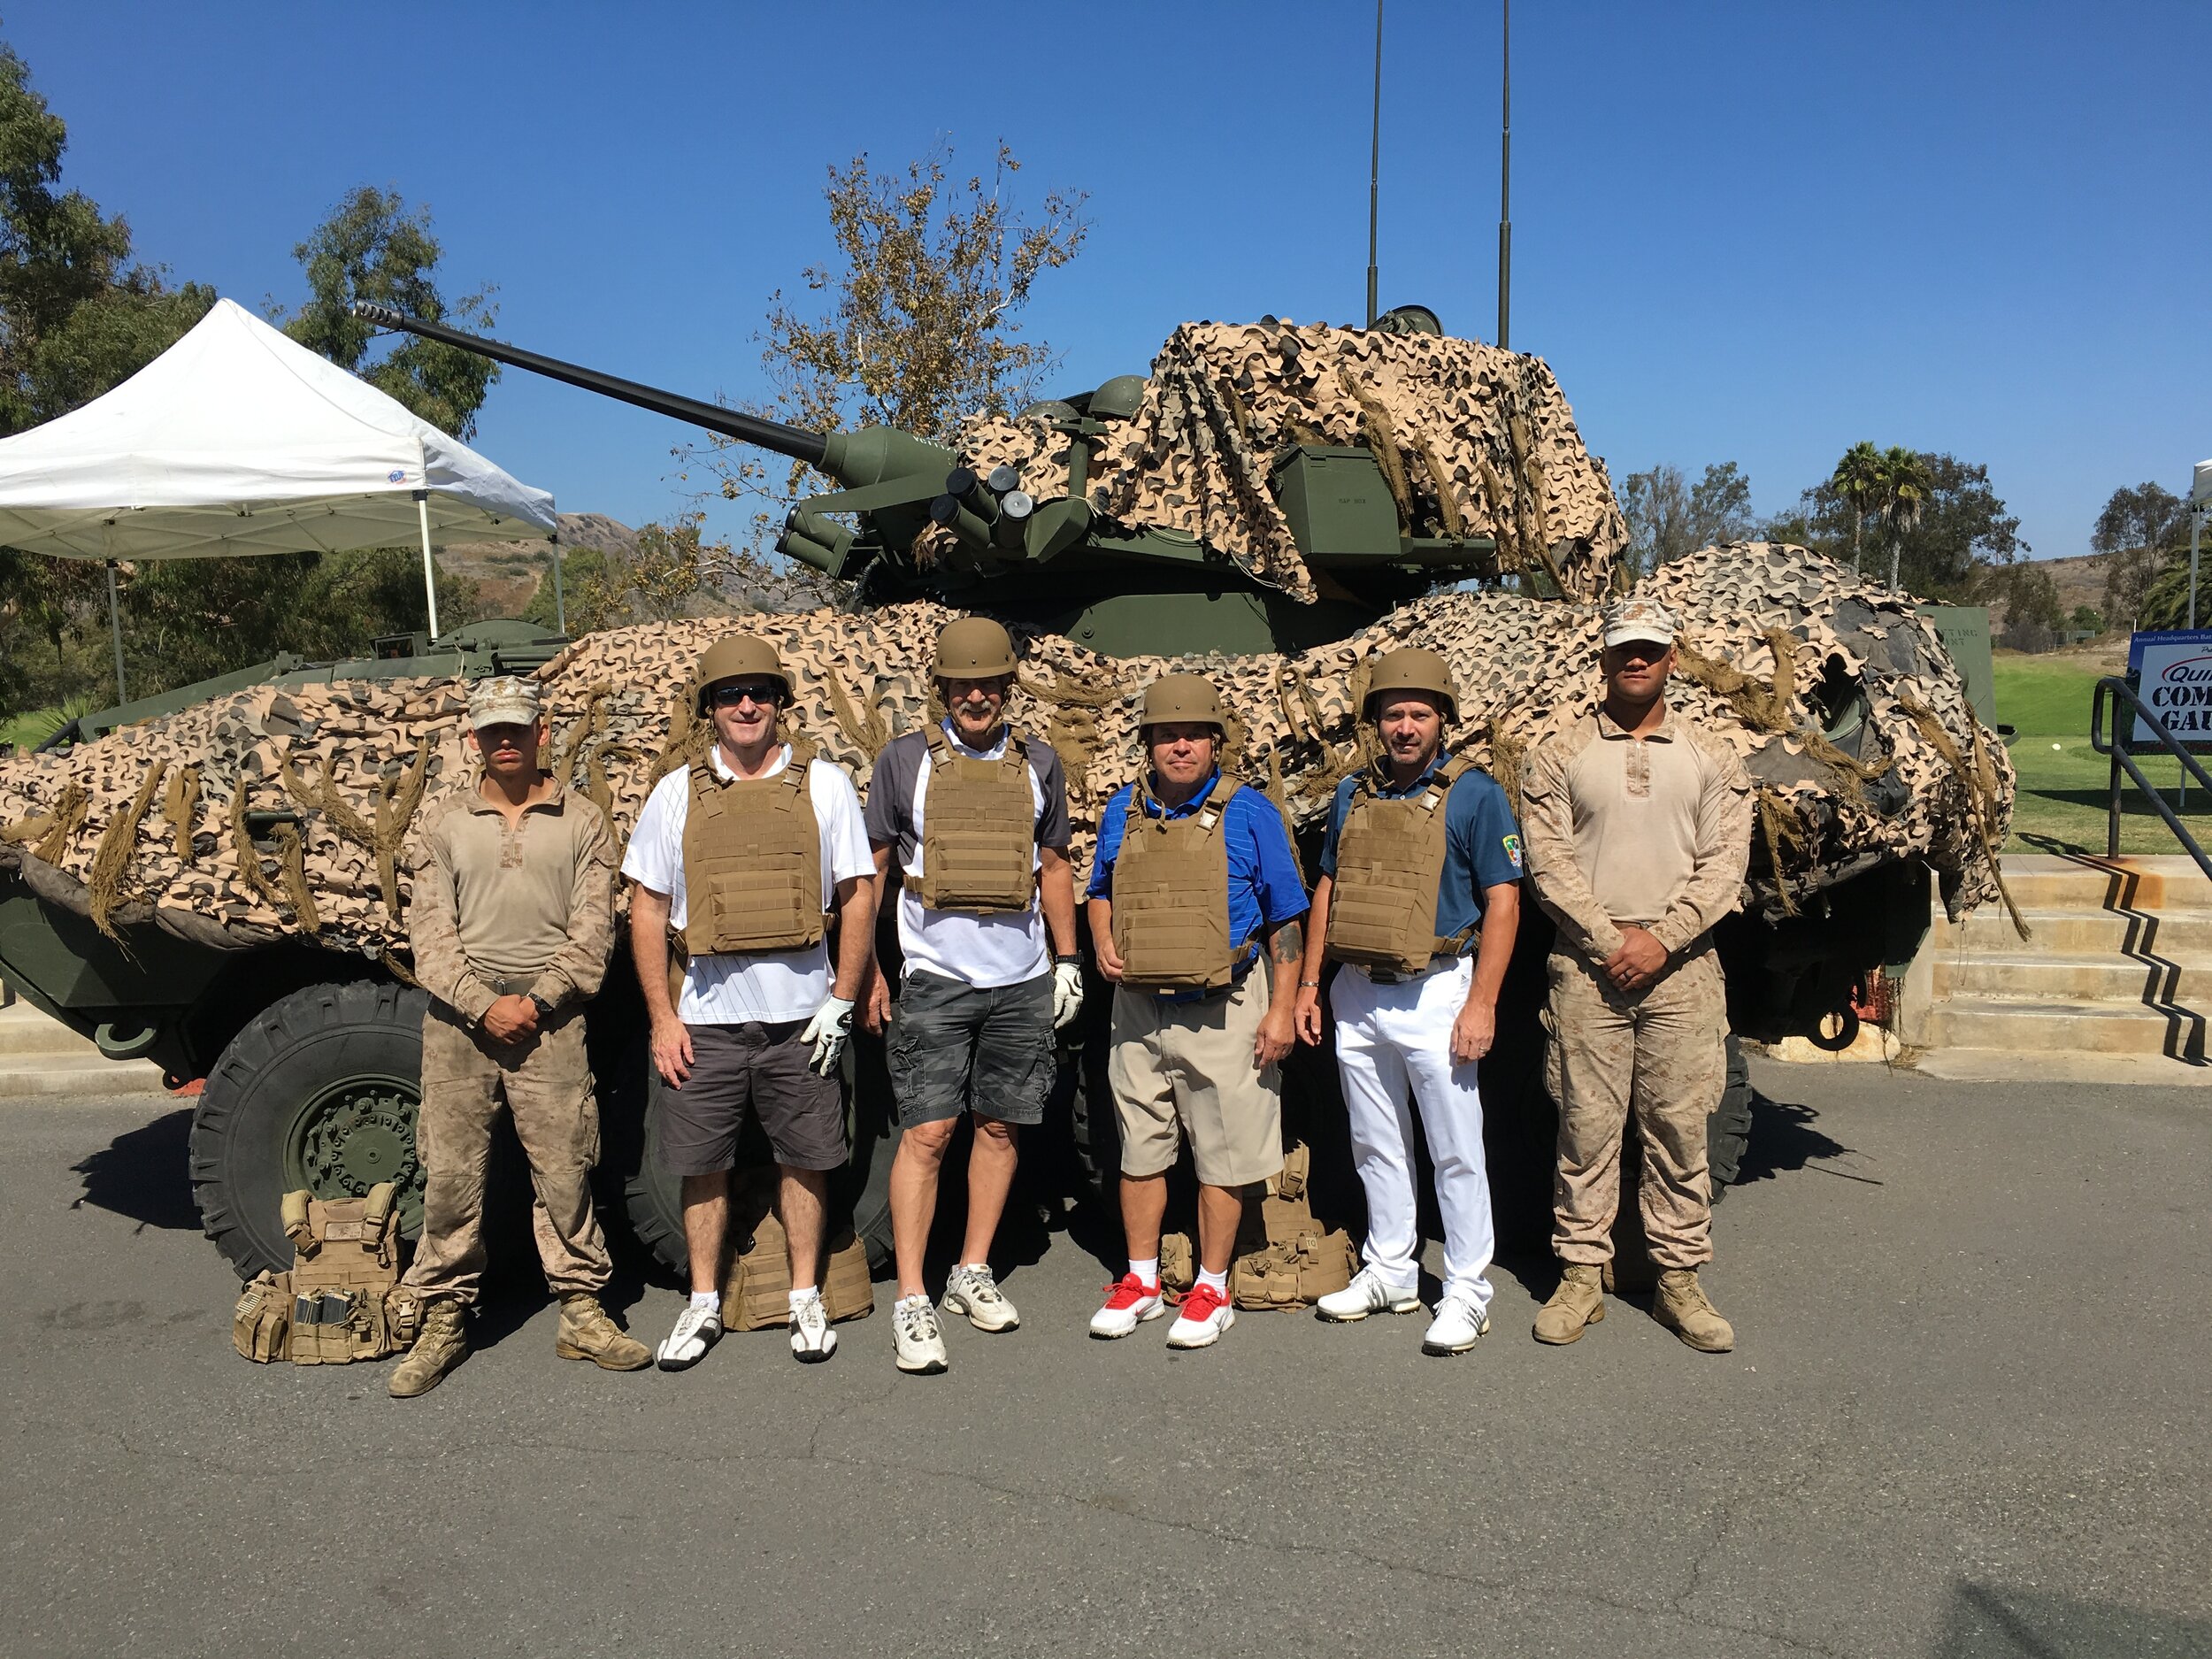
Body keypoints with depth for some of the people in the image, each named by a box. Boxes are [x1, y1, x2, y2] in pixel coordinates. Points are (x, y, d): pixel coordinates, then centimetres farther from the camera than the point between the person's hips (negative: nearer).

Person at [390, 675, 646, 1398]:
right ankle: (444, 1320, 17)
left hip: (550, 1019, -1)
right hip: (459, 1020, 1)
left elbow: (592, 932, 1)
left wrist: (537, 1000, -10)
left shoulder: (581, 823, 6)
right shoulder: (444, 823, 8)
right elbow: (430, 932, 2)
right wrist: (483, 1005, -10)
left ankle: (582, 1312, 14)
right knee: (450, 1175, 4)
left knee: (564, 1172, 3)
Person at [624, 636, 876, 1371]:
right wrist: (662, 1019, -1)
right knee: (703, 1165, 9)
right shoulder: (677, 792, 3)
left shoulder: (823, 784, 1)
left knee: (804, 1159, 9)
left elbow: (857, 897, 3)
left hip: (800, 1014, -1)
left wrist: (841, 1002, -4)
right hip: (706, 1017, 1)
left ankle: (806, 1299, 25)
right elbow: (647, 911, 5)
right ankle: (703, 1304, 25)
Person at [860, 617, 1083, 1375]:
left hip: (1023, 980, 3)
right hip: (935, 978, -3)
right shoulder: (904, 760, 0)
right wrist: (865, 970, 0)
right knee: (927, 1131, -6)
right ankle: (910, 1300, 2)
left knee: (999, 1126, 10)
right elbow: (870, 868, 4)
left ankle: (973, 1272, 24)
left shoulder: (1038, 764, 7)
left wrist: (1068, 959, 11)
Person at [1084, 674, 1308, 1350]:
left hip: (1221, 1010, -4)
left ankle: (1212, 1290, 20)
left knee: (1221, 1154, 5)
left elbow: (1286, 919, -4)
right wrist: (1103, 941, -1)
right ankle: (1141, 1281, 28)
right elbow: (1101, 891, 20)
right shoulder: (1123, 811, 5)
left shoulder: (1249, 813, -6)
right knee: (1140, 1148, 13)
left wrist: (1281, 1009, -8)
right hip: (1139, 1008, 4)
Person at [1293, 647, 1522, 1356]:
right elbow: (1327, 891, 15)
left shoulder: (1474, 793, -6)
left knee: (1456, 1151, 2)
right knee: (1375, 1145, 15)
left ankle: (1467, 1291, 15)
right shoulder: (1353, 794, 10)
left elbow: (1502, 900, -9)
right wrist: (1308, 984, 9)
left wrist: (1482, 1004, -16)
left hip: (1433, 994, -5)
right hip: (1357, 994, 6)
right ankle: (1390, 1273, 29)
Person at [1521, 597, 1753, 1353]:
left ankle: (1679, 1280, 18)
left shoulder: (1711, 758, 9)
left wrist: (1662, 938, -11)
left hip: (1682, 970, 1)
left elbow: (1723, 865, 1)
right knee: (1586, 1127, 4)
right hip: (1586, 966, -1)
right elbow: (1548, 862, -2)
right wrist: (1609, 937, -11)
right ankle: (1580, 1276, 14)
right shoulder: (1559, 753, 5)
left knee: (1680, 1128, 6)